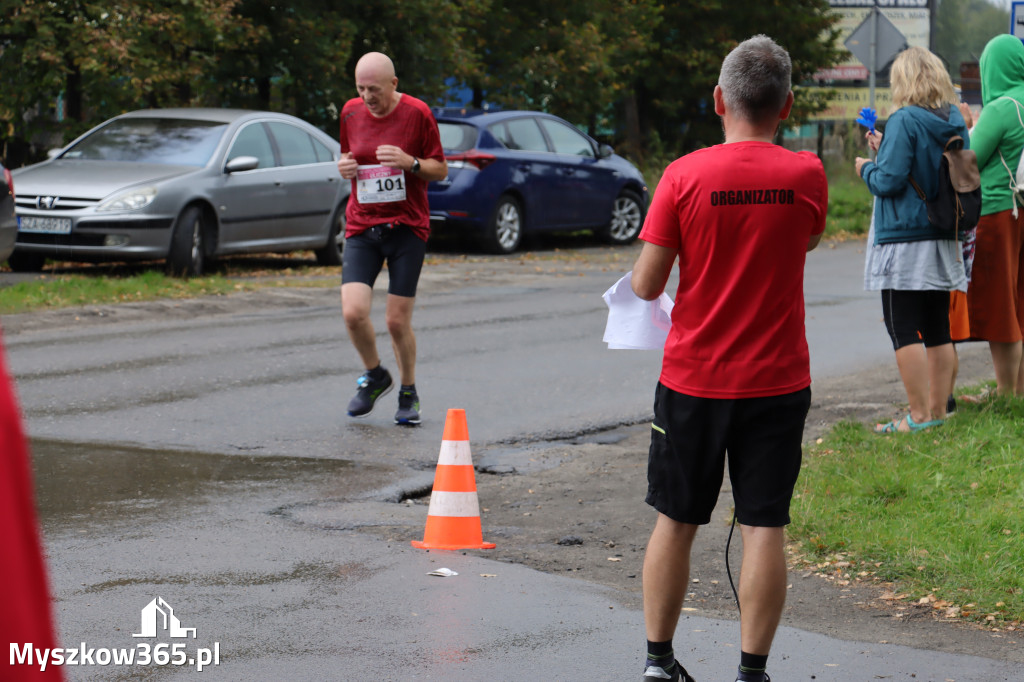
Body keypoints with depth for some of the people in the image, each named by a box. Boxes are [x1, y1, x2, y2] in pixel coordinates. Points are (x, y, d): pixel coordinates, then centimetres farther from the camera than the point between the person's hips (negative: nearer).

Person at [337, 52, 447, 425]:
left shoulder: (418, 114, -5)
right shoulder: (351, 112, 6)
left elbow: (440, 170, 1)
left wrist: (410, 162, -19)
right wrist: (344, 166, -2)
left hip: (407, 227, -3)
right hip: (361, 226, 3)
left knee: (398, 321, -3)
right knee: (353, 312, -13)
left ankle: (408, 393, 20)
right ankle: (374, 376, 15)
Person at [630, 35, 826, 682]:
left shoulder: (684, 175, -10)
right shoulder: (807, 175, -5)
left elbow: (646, 285, -7)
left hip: (693, 380, 0)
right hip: (776, 384, 0)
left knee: (676, 522, 12)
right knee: (765, 528, 3)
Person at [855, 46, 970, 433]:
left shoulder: (904, 121, -15)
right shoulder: (955, 122, 7)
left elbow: (888, 181, -19)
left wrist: (867, 168, 2)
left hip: (903, 240, -8)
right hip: (944, 241, 8)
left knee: (903, 331, -3)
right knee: (938, 330, 12)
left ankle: (919, 416, -5)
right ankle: (938, 411, 16)